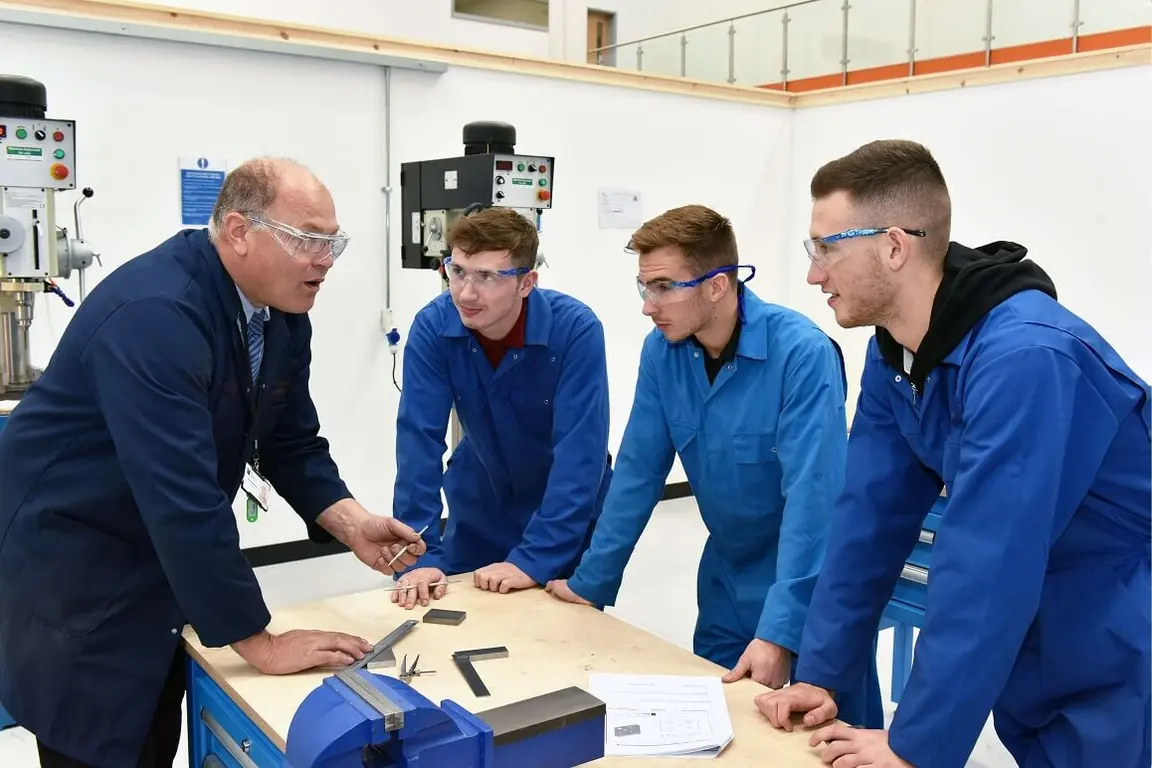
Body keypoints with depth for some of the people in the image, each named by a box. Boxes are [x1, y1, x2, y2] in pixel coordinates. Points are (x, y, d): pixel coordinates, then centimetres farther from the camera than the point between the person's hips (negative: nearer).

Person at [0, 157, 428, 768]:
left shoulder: (283, 313, -3)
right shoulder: (155, 313, -30)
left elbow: (291, 443, 5)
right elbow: (182, 495, -34)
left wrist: (351, 525, -13)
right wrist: (261, 644, -29)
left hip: (164, 556, 8)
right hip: (71, 557, -8)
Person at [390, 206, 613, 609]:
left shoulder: (576, 330, -29)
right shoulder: (432, 327, -21)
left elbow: (581, 453, -30)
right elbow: (419, 439, -22)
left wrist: (533, 558, -33)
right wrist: (422, 554, -27)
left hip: (570, 512, -2)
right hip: (479, 507, 2)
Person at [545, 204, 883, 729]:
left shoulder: (802, 353, -26)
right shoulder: (661, 352, -8)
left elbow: (812, 496, -30)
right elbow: (638, 471, -2)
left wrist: (779, 629, -34)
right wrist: (592, 581, 0)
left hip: (812, 584, -5)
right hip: (727, 578, 5)